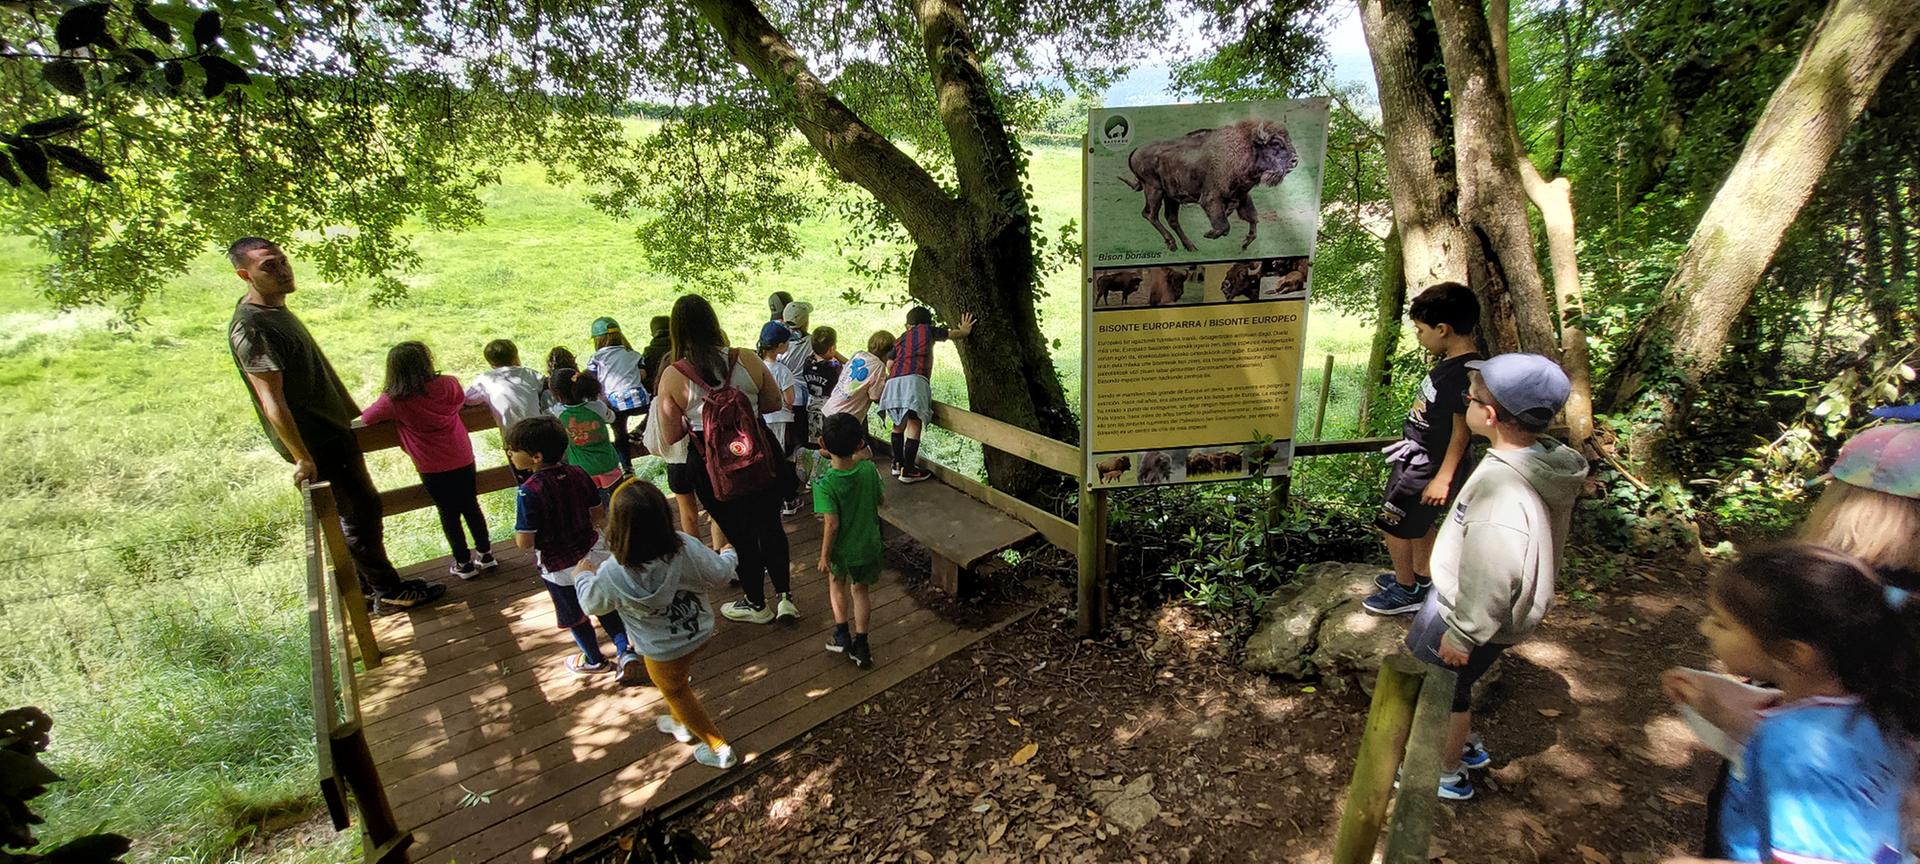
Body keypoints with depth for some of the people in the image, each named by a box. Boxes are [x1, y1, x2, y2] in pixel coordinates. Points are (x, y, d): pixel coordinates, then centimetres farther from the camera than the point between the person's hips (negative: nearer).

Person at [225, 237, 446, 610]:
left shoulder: (279, 310, 9)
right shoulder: (250, 328, -21)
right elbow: (272, 401, -23)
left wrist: (354, 413, 25)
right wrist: (302, 458, -24)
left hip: (334, 428, 10)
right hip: (314, 442, -10)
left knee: (360, 509, 16)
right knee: (360, 511, -1)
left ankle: (368, 587, 29)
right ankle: (388, 591, 11)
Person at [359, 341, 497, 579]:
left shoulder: (393, 401, -13)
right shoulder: (447, 385, -8)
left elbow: (366, 418, 1)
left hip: (432, 468, -2)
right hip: (463, 460, 2)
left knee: (449, 514, 12)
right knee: (471, 507, 17)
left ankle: (464, 564, 22)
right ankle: (485, 555, 27)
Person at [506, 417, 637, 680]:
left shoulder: (529, 492, -26)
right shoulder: (578, 474, -10)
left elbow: (524, 542, -24)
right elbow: (599, 515, 0)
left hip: (561, 569, -4)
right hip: (594, 554, 4)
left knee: (575, 617, 20)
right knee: (605, 606, 23)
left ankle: (594, 660, 40)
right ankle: (626, 652, 15)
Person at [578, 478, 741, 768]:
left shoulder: (612, 574, -31)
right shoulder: (687, 548, -29)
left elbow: (593, 604, -8)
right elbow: (719, 576, -11)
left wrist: (583, 576, 13)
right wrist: (728, 556, 12)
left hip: (663, 652, -3)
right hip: (699, 632, 4)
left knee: (677, 693, 23)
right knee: (680, 678, 33)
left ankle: (719, 749, 37)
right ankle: (681, 724, 58)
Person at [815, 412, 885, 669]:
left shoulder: (824, 483, -27)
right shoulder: (869, 469, -17)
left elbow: (832, 524, -26)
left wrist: (824, 556, -11)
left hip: (840, 549, -2)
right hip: (868, 546, 2)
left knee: (837, 584, 28)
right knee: (860, 589, 22)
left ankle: (842, 633, 25)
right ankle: (860, 643, 26)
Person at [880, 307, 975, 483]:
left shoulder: (900, 339, 29)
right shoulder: (928, 330, 19)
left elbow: (889, 365, 17)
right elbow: (958, 333, 27)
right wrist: (964, 328, 47)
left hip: (893, 381, 5)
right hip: (914, 381, -5)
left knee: (899, 423, 19)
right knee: (914, 424, -4)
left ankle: (897, 463, 25)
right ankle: (908, 471, -6)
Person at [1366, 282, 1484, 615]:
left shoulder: (1466, 372, -25)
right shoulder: (1450, 362, 3)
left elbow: (1462, 429, -22)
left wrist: (1443, 478, -18)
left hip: (1429, 466, -9)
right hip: (1416, 457, 9)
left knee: (1392, 524, 3)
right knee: (1417, 523, 23)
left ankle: (1407, 591, 20)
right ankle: (1422, 579, 41)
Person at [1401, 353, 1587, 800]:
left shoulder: (1503, 487, -36)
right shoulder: (1543, 459, -5)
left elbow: (1491, 579, -31)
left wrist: (1462, 634, -18)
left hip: (1468, 611, -9)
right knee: (1417, 652, 27)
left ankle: (1448, 775, 39)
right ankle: (1466, 744, 48)